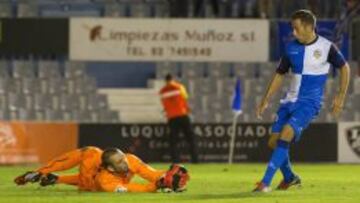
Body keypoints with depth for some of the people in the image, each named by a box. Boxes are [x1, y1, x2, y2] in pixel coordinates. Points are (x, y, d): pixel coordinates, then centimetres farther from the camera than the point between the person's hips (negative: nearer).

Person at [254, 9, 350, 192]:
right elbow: (280, 74, 14)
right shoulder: (291, 48, 4)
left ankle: (265, 182, -24)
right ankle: (289, 177, 27)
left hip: (309, 102, -6)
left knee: (286, 134, -25)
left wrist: (341, 96, 1)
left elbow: (344, 68, 6)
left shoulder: (326, 47, -8)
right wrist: (266, 100, 9)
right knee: (274, 141, 1)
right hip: (290, 100, 6)